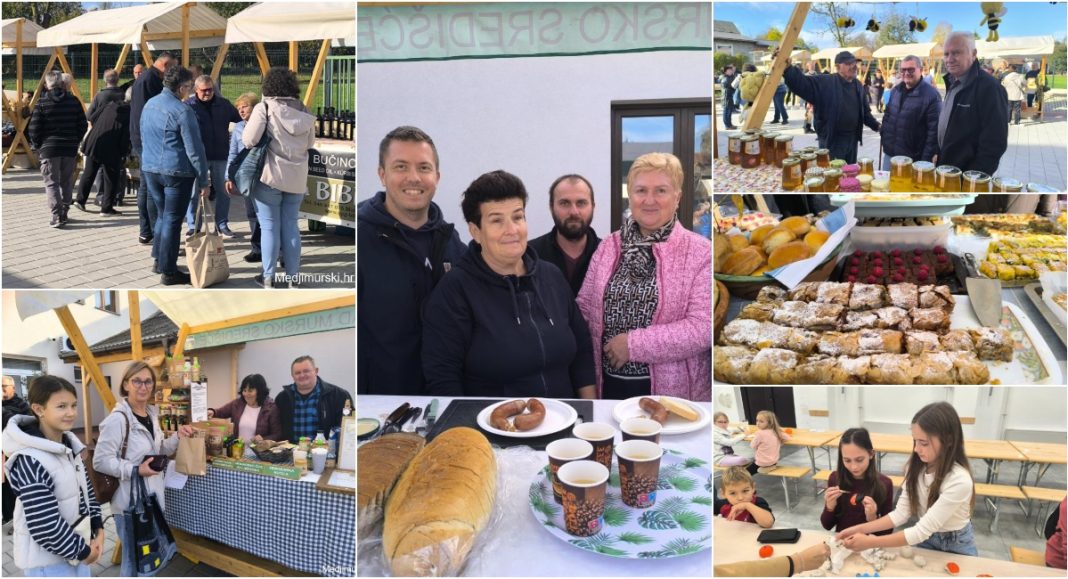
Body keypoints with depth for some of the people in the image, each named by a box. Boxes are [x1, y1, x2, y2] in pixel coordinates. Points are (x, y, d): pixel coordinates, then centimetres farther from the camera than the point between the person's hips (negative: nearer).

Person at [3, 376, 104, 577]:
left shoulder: (69, 445, 3)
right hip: (47, 561, -7)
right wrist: (82, 551, -14)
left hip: (77, 548, 8)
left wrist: (98, 530, 2)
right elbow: (45, 527, -25)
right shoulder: (30, 461, -24)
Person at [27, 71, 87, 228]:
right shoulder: (74, 101, 2)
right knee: (67, 182, 14)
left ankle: (57, 215, -10)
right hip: (70, 148, 3)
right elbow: (83, 125, 4)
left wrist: (36, 145, 8)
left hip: (49, 148, -3)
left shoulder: (42, 103, -6)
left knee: (51, 183, 1)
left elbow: (33, 128, -6)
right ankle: (64, 213, 19)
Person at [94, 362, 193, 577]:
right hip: (130, 502, -8)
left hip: (152, 497, 8)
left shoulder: (152, 414, 7)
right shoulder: (118, 419, -19)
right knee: (134, 557, 5)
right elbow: (100, 461, -21)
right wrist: (136, 470, -27)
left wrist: (178, 437, 0)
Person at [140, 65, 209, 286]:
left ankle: (159, 261, 29)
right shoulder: (182, 111, -14)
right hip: (176, 172, -7)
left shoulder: (149, 105, 10)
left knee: (163, 215, 22)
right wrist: (203, 181, -10)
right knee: (172, 220, 0)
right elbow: (194, 150, -15)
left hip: (149, 169, 8)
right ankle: (168, 272, 5)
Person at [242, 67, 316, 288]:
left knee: (269, 226, 4)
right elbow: (310, 143, 13)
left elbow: (249, 140, -13)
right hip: (297, 178, 4)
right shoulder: (303, 110, 5)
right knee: (291, 225, 12)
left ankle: (268, 277, 10)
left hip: (270, 175, -4)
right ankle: (293, 276, 15)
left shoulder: (264, 108, -10)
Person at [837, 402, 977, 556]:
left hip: (956, 547, -3)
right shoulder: (916, 468, -11)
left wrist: (870, 542, -31)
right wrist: (860, 529, -20)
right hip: (925, 539, 3)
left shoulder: (959, 481, -30)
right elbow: (901, 514, -9)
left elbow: (921, 531, -30)